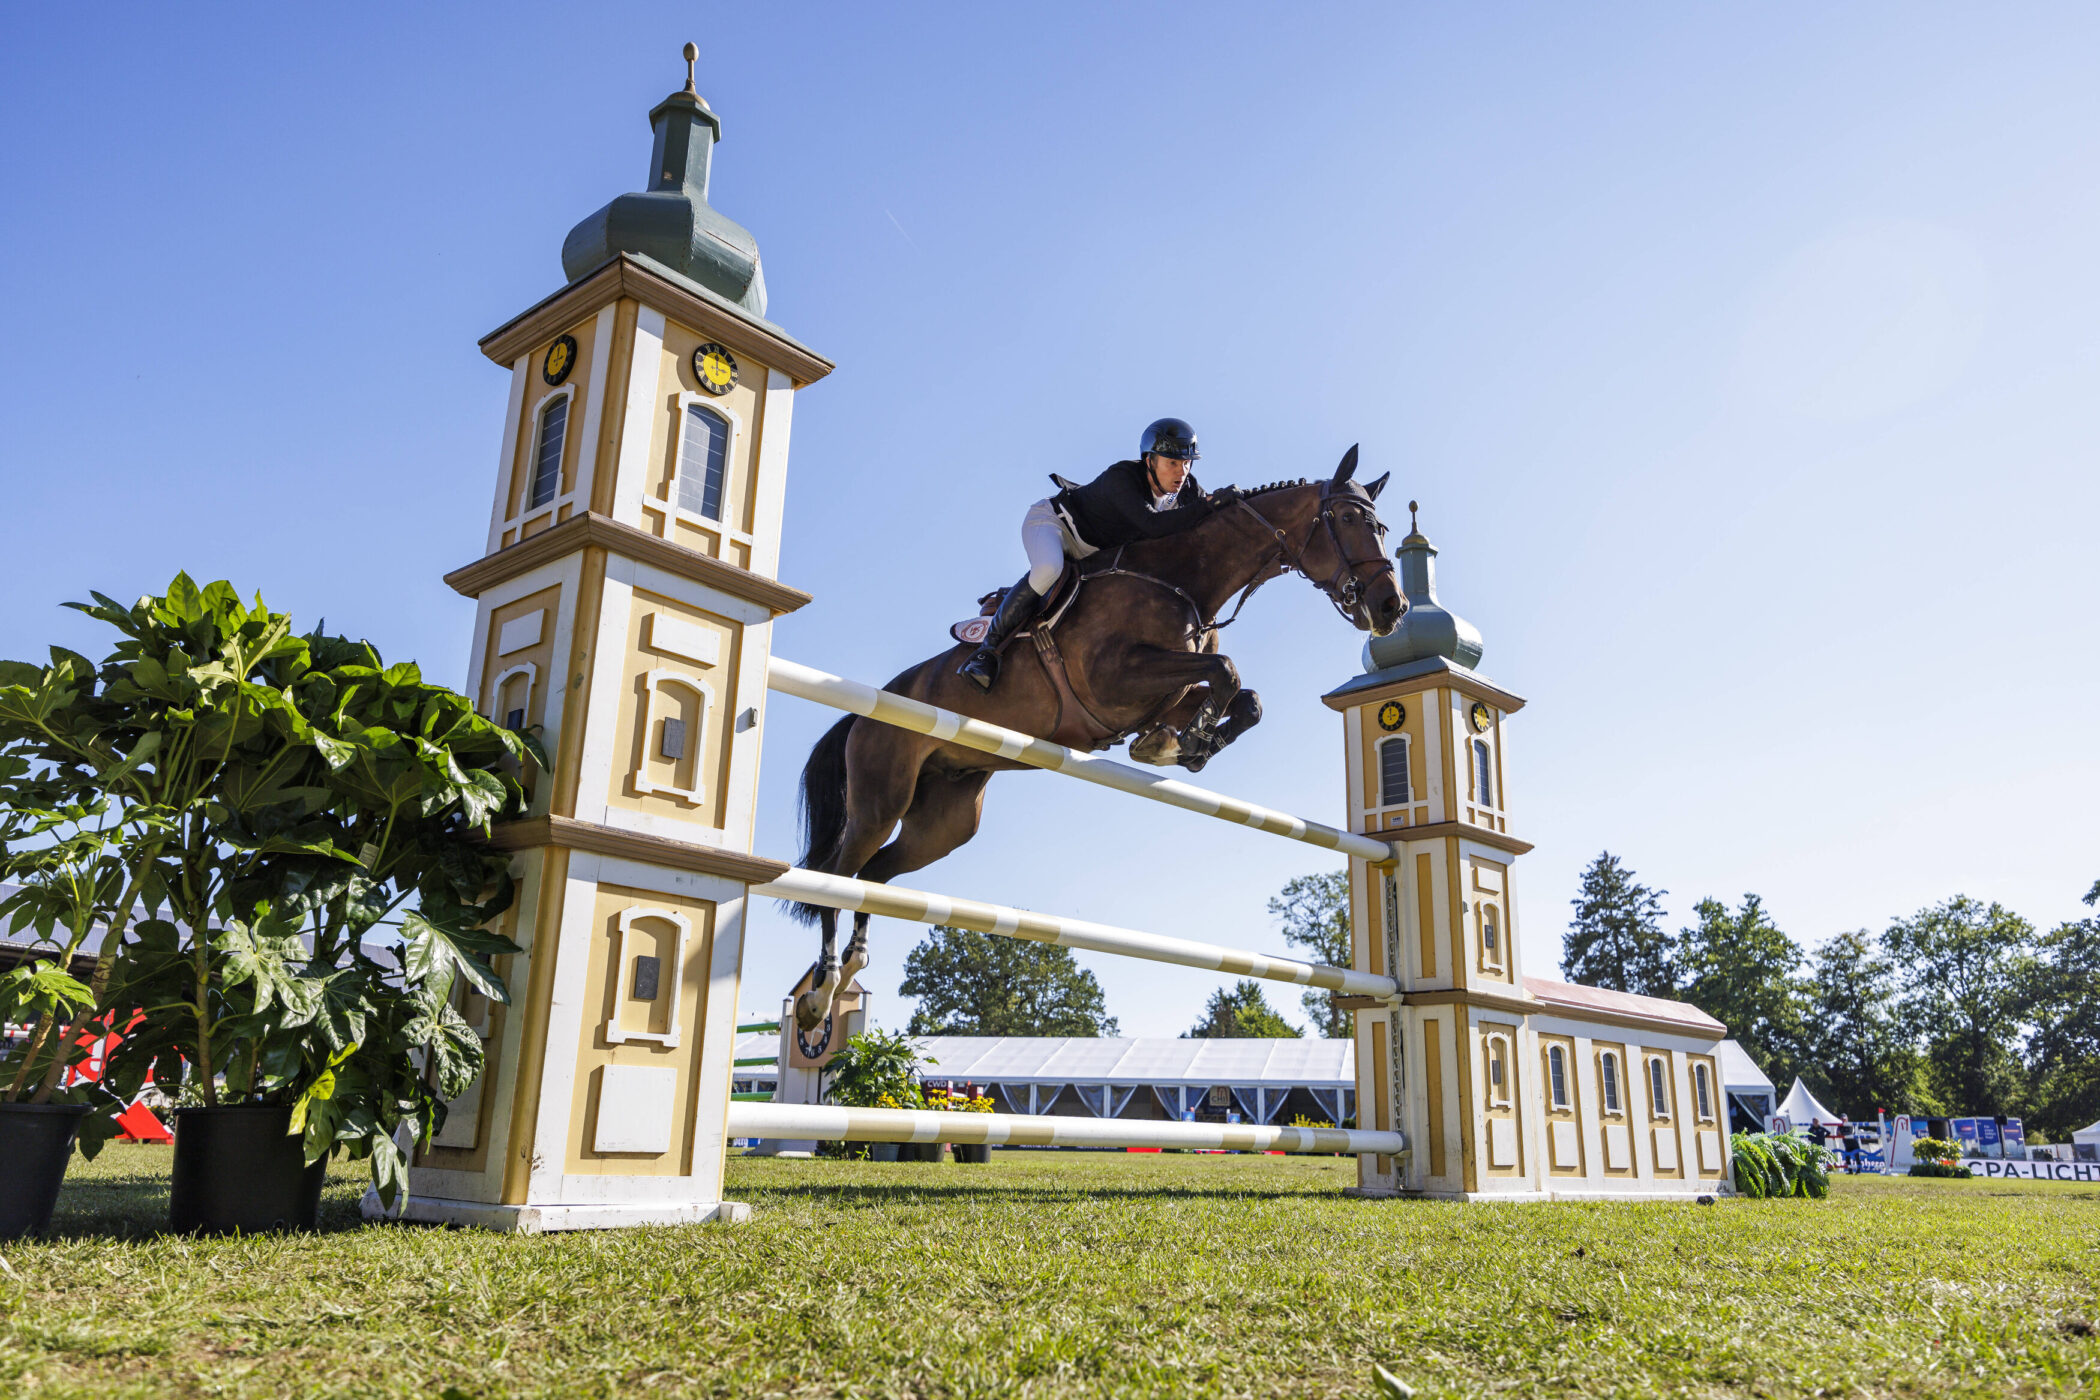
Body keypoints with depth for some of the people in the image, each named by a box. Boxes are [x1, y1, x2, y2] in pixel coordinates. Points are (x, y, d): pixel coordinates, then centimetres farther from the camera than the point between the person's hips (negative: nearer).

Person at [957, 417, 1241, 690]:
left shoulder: (1188, 489, -14)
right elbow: (1153, 525, -48)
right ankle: (988, 646, -24)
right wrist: (1209, 503, -50)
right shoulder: (1121, 478, -35)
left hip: (1090, 553, 8)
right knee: (1048, 570, -39)